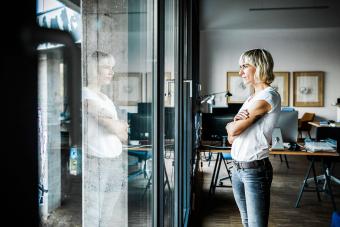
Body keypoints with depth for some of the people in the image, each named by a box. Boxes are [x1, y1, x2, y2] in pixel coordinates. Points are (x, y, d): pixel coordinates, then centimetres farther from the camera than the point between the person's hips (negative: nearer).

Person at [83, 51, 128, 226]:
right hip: (96, 161, -8)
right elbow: (113, 127, -18)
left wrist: (118, 126, -10)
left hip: (116, 161, 8)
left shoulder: (105, 98, 15)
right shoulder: (86, 95, -11)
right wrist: (122, 127, 1)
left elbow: (120, 127, 10)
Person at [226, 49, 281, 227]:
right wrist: (237, 122, -11)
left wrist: (230, 125, 5)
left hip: (255, 170, -8)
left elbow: (233, 130, -17)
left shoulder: (268, 96, -13)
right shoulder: (251, 98, 14)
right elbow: (231, 138, 9)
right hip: (238, 168, 9)